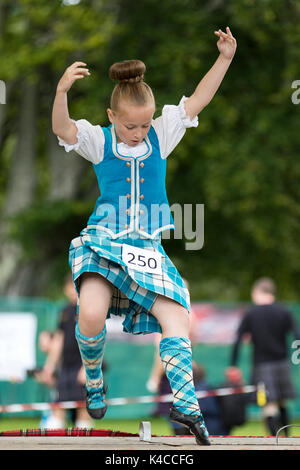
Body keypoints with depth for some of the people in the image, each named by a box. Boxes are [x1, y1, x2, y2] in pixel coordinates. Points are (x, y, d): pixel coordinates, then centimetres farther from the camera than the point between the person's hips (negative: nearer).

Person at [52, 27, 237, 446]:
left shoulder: (161, 136, 7)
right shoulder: (99, 141, 0)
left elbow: (197, 101, 3)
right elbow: (62, 129, -19)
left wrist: (225, 59, -8)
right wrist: (62, 90, -38)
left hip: (148, 247, 3)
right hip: (103, 240, -3)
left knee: (176, 316, -14)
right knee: (91, 313, -25)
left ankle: (185, 402, -17)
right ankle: (94, 381, 4)